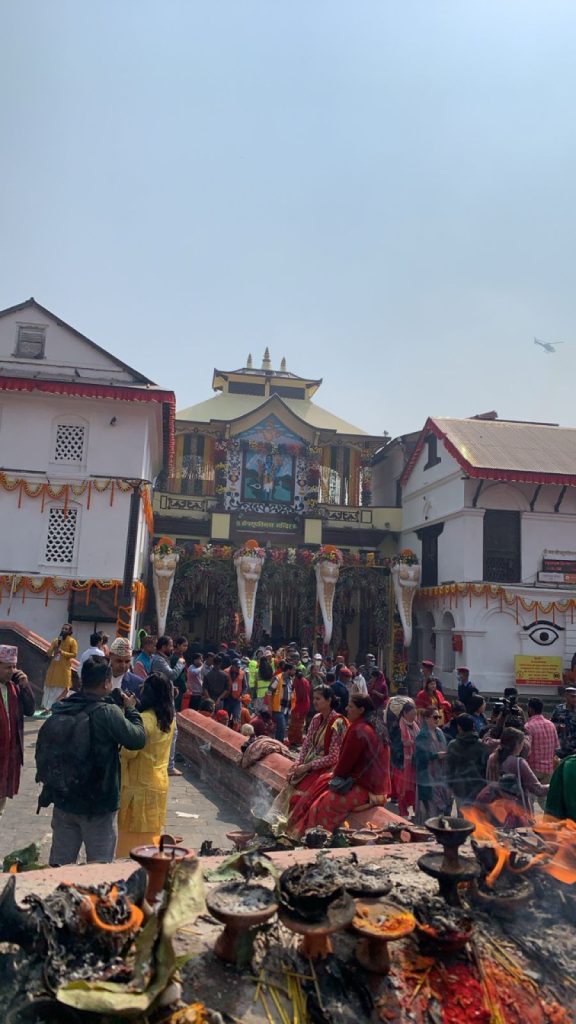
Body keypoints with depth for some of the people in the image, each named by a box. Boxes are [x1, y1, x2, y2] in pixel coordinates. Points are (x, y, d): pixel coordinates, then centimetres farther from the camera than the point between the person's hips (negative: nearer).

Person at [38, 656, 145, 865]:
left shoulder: (60, 710, -3)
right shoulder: (108, 712, -22)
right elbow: (138, 738, -14)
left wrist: (49, 787, 18)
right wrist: (130, 709, 1)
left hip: (63, 801, 6)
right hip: (98, 805, -5)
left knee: (59, 865, 18)